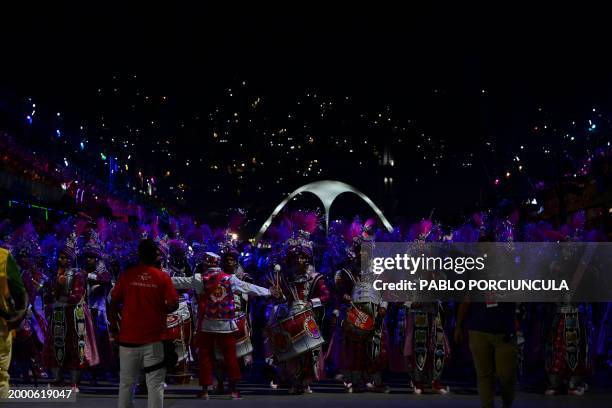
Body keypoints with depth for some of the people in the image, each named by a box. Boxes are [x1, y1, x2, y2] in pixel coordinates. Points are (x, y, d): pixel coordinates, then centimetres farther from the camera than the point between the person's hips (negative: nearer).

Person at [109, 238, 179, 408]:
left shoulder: (126, 275, 0)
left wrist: (114, 328, 10)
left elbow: (114, 303, 1)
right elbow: (174, 304, -6)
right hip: (154, 338, -1)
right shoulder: (162, 277, -3)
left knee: (126, 383, 11)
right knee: (155, 384, 2)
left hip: (129, 337, 2)